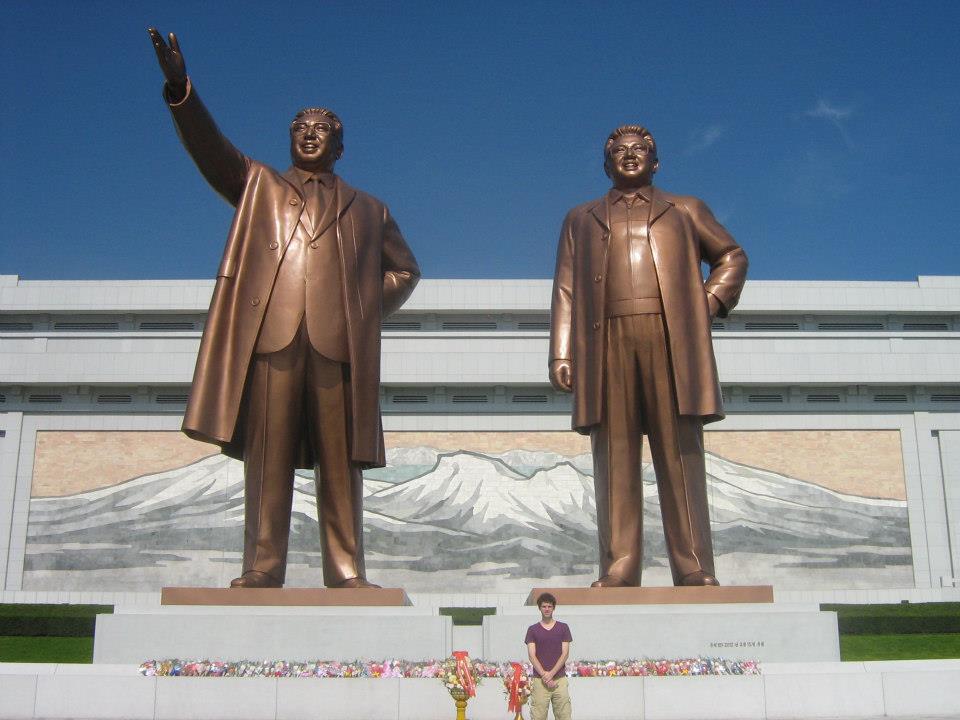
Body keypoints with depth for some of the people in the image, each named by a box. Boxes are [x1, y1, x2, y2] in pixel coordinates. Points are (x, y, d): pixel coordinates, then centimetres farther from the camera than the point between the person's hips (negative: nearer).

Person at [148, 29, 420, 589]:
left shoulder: (366, 209, 27)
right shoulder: (258, 185, 24)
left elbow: (405, 269, 30)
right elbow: (210, 148, 8)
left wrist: (370, 307, 11)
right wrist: (181, 90, -8)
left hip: (340, 342, 1)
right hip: (270, 334, 0)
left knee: (341, 461, -4)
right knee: (268, 457, -6)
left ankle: (346, 573, -3)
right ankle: (262, 569, -5)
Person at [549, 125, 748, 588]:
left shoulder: (685, 210, 23)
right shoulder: (581, 219, 24)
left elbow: (732, 256, 26)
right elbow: (565, 290, 15)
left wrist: (711, 302, 7)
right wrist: (561, 353, 3)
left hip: (672, 341, -1)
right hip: (607, 342, 1)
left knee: (680, 456, -6)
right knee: (615, 459, -5)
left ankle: (695, 572, -7)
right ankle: (617, 572, -7)